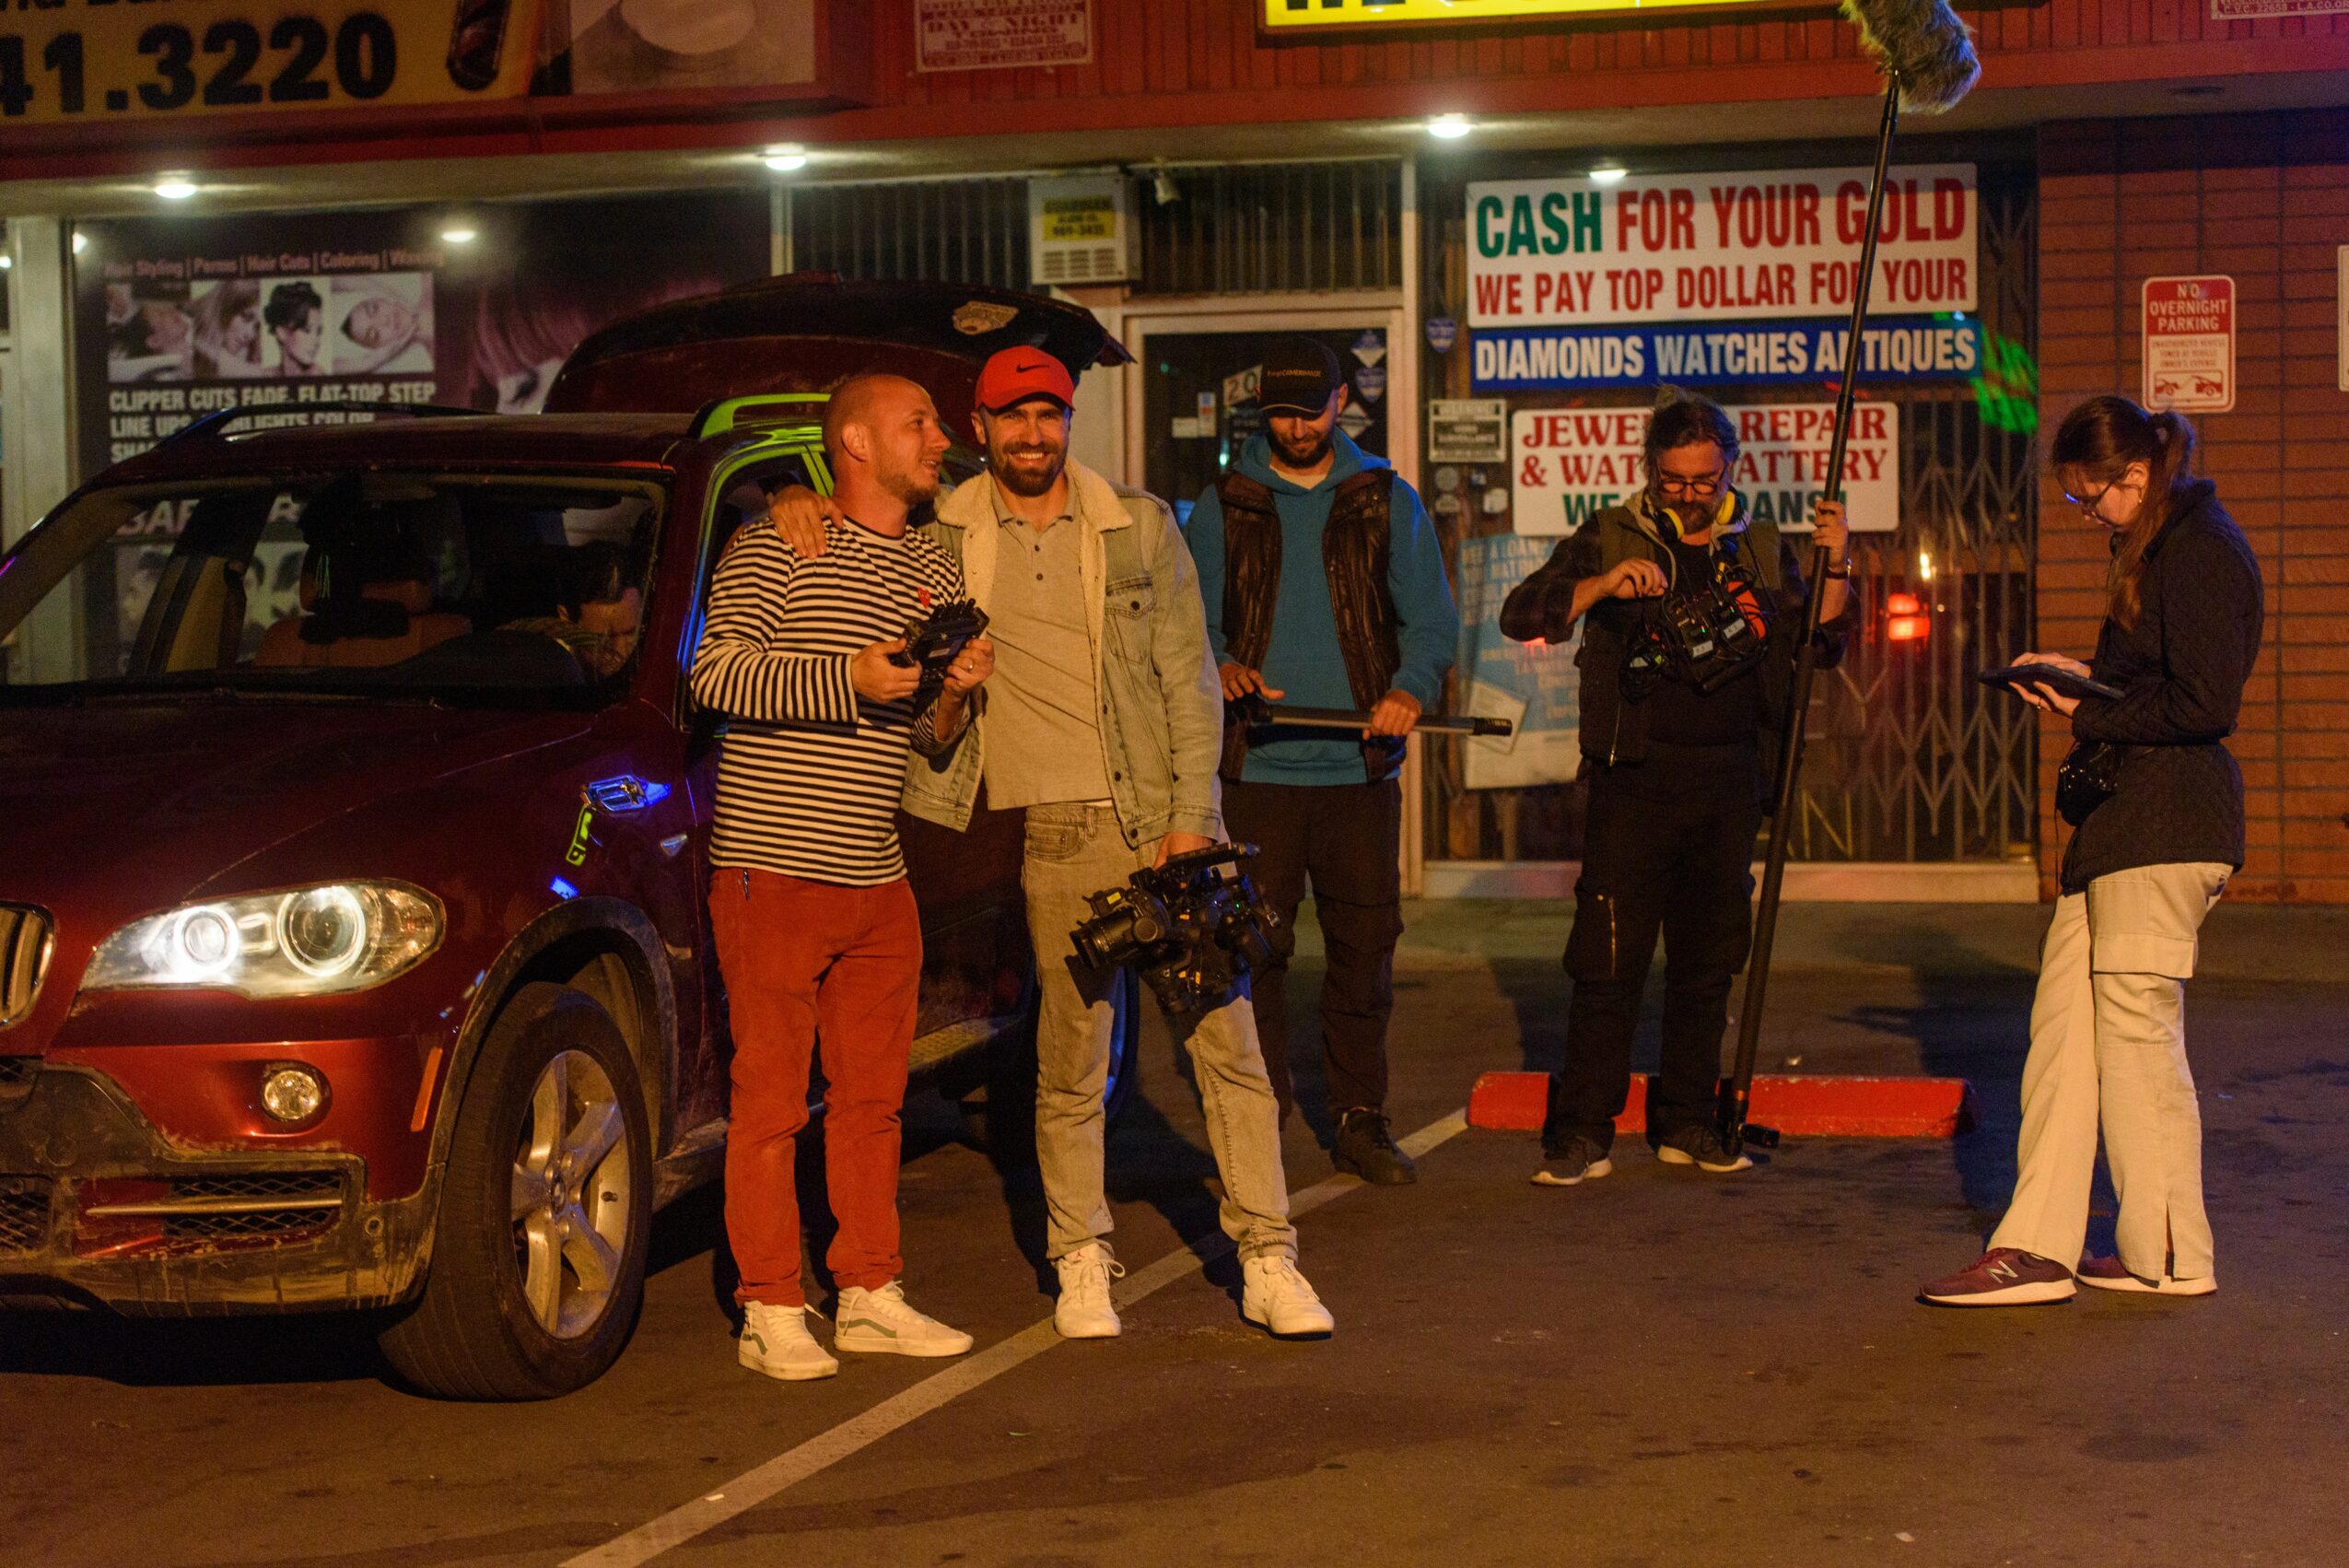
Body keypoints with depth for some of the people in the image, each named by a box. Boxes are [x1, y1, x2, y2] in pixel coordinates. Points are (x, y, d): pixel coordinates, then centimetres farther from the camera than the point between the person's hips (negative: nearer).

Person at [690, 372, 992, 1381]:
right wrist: (849, 678, -21)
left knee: (872, 1096, 11)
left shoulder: (934, 571, 16)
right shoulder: (773, 550, -4)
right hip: (772, 871, -6)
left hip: (877, 881, 6)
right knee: (771, 1099, -2)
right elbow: (715, 674, -14)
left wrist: (953, 695, -4)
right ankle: (771, 1310, 3)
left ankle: (871, 1293, 20)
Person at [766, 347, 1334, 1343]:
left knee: (1226, 1040, 0)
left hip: (1167, 820, 0)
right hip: (1058, 836, 0)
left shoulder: (1139, 526, 4)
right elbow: (855, 511, 18)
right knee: (1069, 1065, 4)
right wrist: (795, 497, -6)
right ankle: (1080, 1260, 19)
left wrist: (1191, 815, -5)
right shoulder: (941, 537, 5)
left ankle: (1268, 1261, 7)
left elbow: (1190, 679, 3)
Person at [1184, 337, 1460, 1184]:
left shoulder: (1388, 502, 10)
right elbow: (1193, 618, 7)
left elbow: (1431, 617, 6)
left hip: (1359, 767, 1)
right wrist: (1219, 666, -16)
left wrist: (1412, 686, -14)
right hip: (1255, 767, -1)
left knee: (1365, 943, 4)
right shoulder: (1223, 506, 10)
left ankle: (1359, 1119, 14)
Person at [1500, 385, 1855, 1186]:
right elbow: (1521, 616, -6)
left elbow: (1821, 645, 10)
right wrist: (1601, 586, -22)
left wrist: (1835, 569, -6)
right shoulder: (1608, 539, 3)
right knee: (1610, 956, -6)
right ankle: (1582, 1133, -2)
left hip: (1729, 782, 3)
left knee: (1709, 955, 9)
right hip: (1635, 777, -3)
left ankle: (1687, 1120, 19)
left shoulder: (1761, 550, 12)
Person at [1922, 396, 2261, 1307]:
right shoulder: (2155, 547, 19)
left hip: (2165, 825, -10)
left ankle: (2170, 1256, 9)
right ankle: (2035, 1248, 5)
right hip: (2121, 820, 10)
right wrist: (2084, 678, 14)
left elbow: (2205, 704, -19)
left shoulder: (2200, 550, -12)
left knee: (2136, 1029, -3)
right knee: (2063, 1023, 5)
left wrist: (2090, 716, -11)